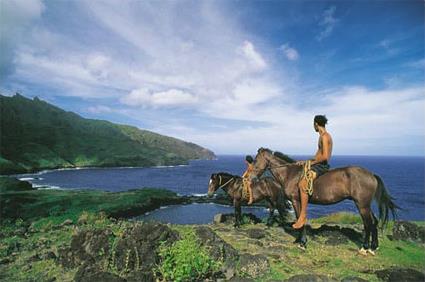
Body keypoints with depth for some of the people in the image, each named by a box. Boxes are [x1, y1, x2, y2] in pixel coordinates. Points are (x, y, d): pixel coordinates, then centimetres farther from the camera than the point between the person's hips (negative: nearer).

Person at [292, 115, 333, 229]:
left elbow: (325, 156, -23)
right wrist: (305, 161, 13)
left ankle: (303, 216, -21)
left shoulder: (325, 136, -13)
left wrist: (312, 162, -13)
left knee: (302, 184, -25)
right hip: (318, 165, 11)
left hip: (322, 166, -11)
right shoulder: (322, 136, 18)